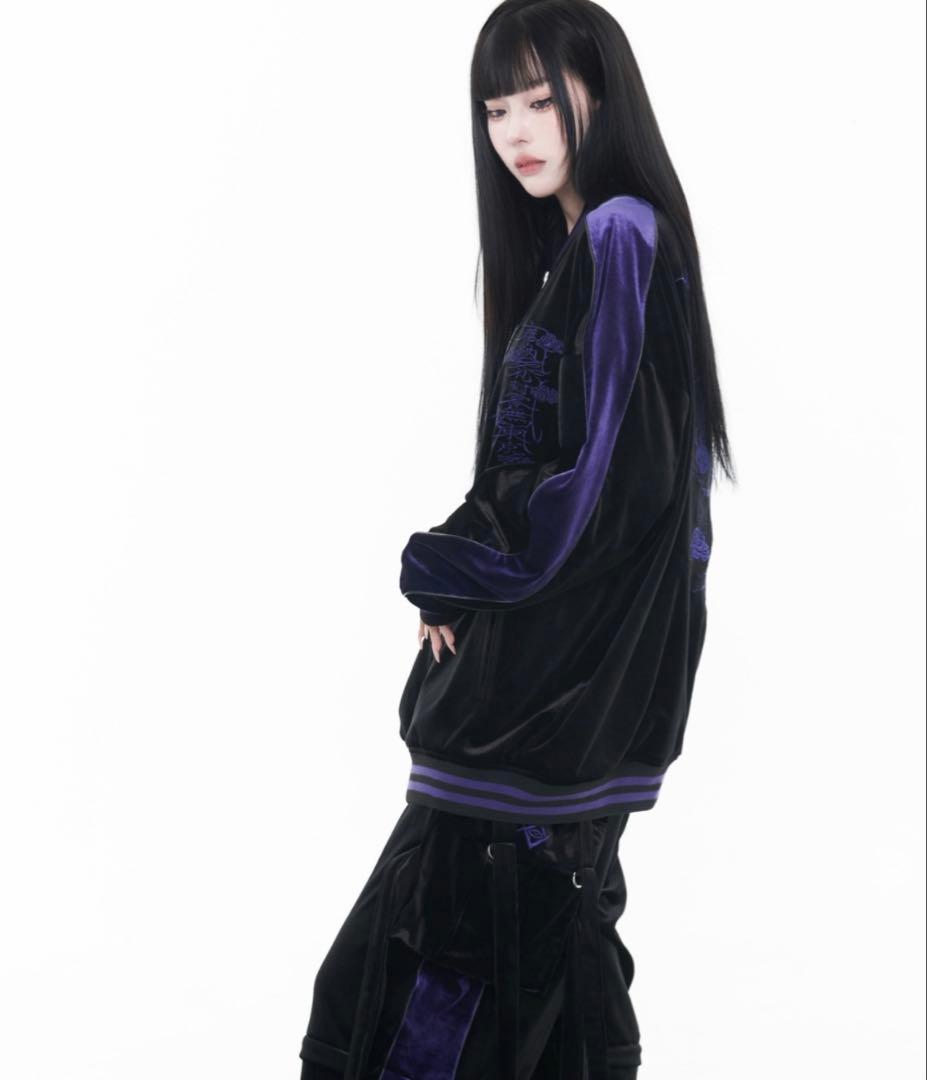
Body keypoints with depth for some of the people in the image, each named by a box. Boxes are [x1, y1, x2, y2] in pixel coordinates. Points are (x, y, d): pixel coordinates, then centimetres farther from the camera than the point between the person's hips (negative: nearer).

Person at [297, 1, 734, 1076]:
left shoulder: (620, 239, -14)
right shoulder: (576, 250, 16)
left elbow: (610, 474, -21)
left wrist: (444, 569, -9)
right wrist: (466, 573, 3)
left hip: (567, 666, -9)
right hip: (544, 646, 9)